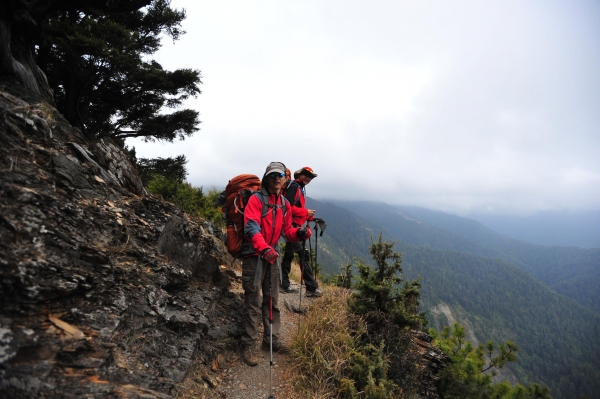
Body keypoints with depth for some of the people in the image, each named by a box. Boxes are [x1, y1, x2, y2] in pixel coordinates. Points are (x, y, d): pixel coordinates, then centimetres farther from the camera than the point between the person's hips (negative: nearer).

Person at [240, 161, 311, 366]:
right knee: (253, 302, -3)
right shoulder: (256, 199, -11)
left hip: (272, 255, 7)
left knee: (272, 300, 14)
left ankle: (271, 340, 28)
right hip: (254, 255, -6)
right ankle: (248, 345, 10)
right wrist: (263, 248, -39)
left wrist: (299, 233, -11)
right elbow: (251, 227, -24)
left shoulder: (285, 204, 10)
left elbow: (287, 230, 12)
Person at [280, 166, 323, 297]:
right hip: (292, 225, -11)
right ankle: (312, 288, -6)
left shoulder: (301, 188, 20)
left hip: (294, 226, 11)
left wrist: (310, 216, 6)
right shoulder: (294, 187, -12)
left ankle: (284, 285, 21)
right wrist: (306, 212, -16)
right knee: (304, 254, -10)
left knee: (289, 254, 13)